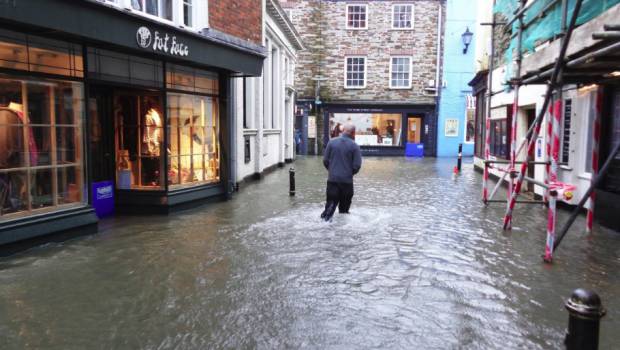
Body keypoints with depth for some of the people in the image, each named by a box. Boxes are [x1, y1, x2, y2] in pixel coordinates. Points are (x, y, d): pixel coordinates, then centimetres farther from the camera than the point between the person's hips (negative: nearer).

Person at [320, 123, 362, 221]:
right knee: (345, 203, 14)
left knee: (331, 201, 7)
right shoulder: (354, 146, -7)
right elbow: (357, 165, -8)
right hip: (347, 180, -1)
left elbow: (325, 160, 2)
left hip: (332, 179, 2)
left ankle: (326, 216, -9)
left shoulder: (331, 142, -1)